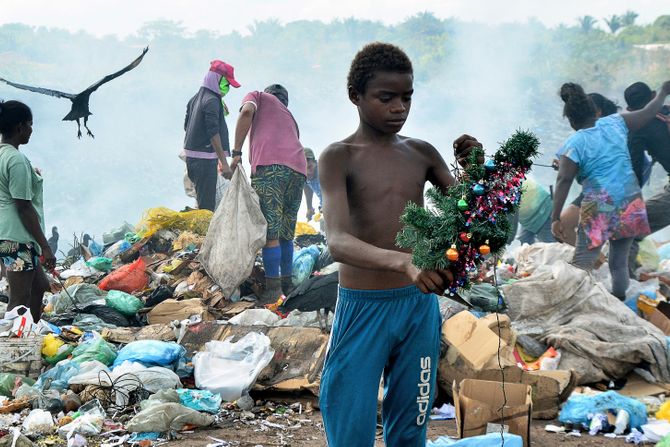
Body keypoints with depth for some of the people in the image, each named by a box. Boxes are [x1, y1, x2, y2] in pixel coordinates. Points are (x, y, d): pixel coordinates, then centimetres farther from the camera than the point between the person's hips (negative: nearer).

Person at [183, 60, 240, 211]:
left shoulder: (195, 98, 15)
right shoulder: (212, 100, -13)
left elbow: (186, 126, 22)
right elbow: (213, 132, -20)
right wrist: (224, 163, -22)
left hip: (191, 155, 10)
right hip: (205, 158, -10)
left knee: (202, 201, 13)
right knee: (207, 206, -10)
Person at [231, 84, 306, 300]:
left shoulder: (258, 96, 24)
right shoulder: (289, 116, 38)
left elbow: (247, 111, -1)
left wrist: (236, 152, -1)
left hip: (269, 165, -6)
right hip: (298, 169, 6)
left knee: (270, 232, -6)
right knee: (286, 233, 17)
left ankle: (273, 289, -7)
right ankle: (287, 283, 24)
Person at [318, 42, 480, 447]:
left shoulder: (422, 153, 6)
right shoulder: (339, 158, -9)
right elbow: (339, 242, -24)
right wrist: (403, 262, -43)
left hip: (420, 307, 4)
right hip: (363, 308, -4)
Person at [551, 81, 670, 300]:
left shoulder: (573, 145, -6)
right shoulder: (615, 123, 6)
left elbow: (563, 181, -14)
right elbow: (647, 113, 18)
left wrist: (555, 218, -15)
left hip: (599, 207, -5)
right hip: (630, 203, 5)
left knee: (582, 265, -5)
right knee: (620, 261, 18)